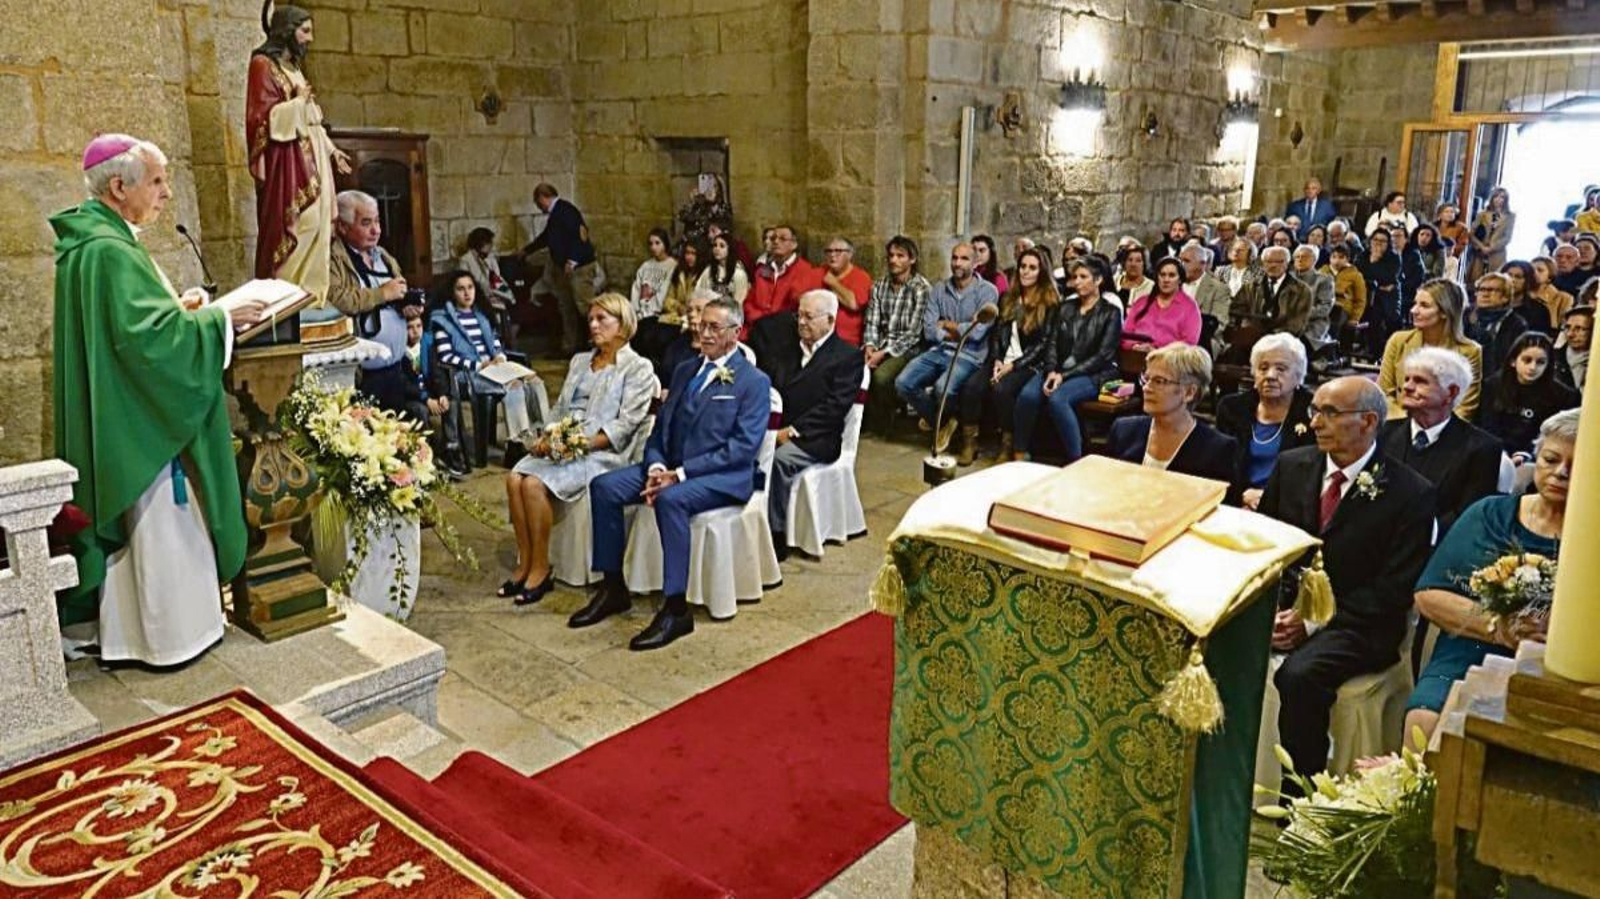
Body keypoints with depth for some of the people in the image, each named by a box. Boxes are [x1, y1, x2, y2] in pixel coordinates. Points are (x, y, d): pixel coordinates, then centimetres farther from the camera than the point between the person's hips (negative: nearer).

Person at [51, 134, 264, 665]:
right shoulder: (110, 251, -20)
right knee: (160, 521, 1)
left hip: (120, 417, 10)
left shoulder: (91, 240, 12)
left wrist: (176, 306, 8)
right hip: (139, 420, -10)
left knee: (137, 520, 18)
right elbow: (147, 335, -27)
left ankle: (120, 627, 29)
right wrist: (218, 319, -18)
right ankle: (170, 632, 12)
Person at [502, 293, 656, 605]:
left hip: (601, 452, -6)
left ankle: (540, 570, -14)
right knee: (515, 477, -21)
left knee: (535, 483, -27)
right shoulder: (579, 361, 22)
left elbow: (625, 425, -9)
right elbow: (560, 408, 20)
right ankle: (525, 564, -13)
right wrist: (546, 438, 0)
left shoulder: (638, 368, -1)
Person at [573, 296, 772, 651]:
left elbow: (743, 447, -14)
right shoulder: (684, 371, 17)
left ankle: (676, 610, -29)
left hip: (724, 476, -7)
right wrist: (656, 467, -6)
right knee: (604, 486, -12)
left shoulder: (754, 381, -4)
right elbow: (660, 427, 16)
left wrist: (680, 474, -19)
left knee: (671, 499, -36)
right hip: (671, 468, 7)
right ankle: (612, 588, -2)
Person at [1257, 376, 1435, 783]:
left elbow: (1393, 592, -8)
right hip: (1282, 607, 5)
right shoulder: (1291, 466, 9)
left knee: (1299, 673, -34)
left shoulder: (1410, 493, -6)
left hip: (1354, 625, -5)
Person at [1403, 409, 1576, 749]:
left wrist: (1552, 631, -19)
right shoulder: (1489, 514, 12)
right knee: (1424, 720, -27)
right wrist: (1498, 627, -8)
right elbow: (1427, 595, 5)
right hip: (1463, 661, 1)